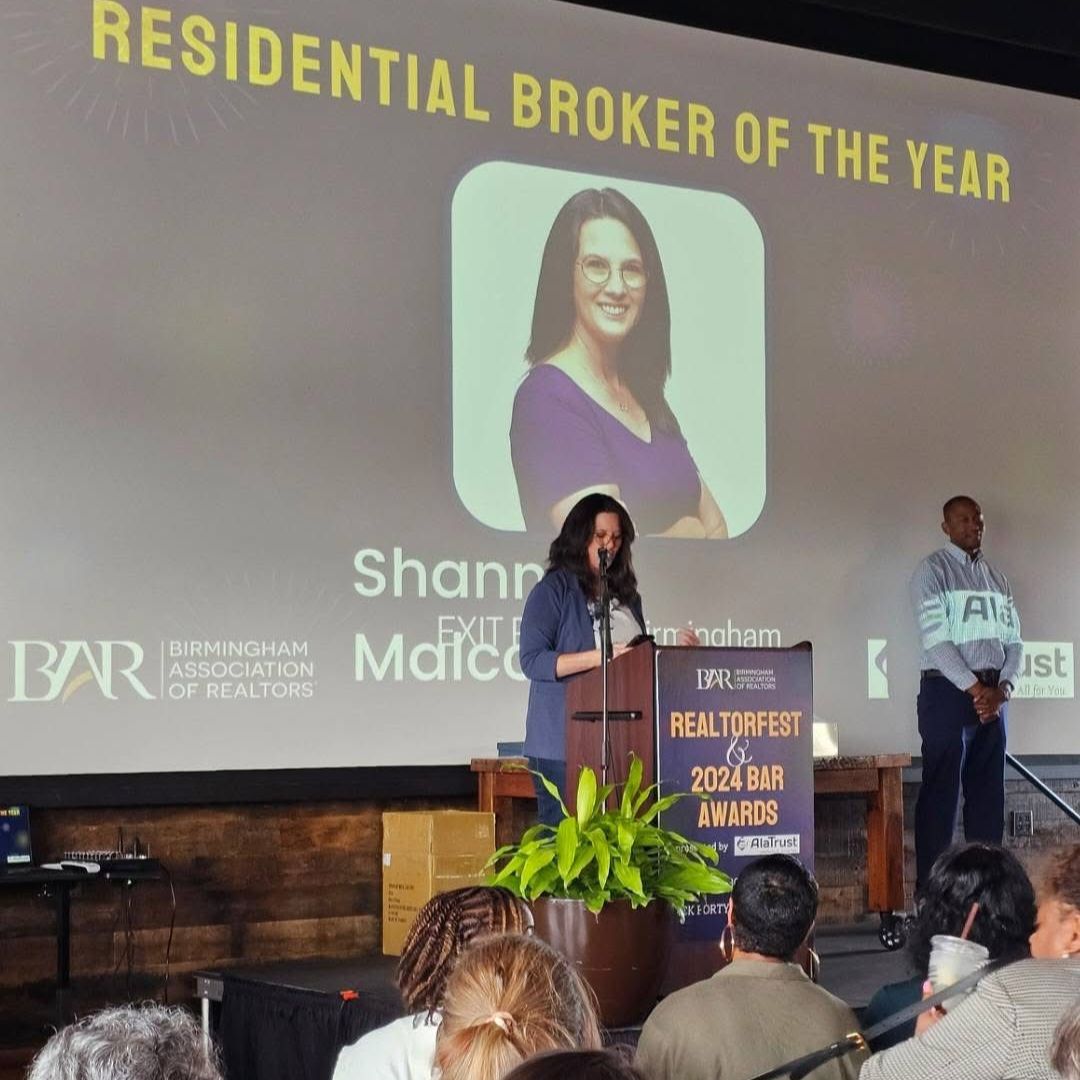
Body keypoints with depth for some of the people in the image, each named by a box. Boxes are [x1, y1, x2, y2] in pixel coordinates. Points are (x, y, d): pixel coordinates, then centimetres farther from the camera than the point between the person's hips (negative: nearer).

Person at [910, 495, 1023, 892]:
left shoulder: (996, 578, 16)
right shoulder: (932, 570, -4)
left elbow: (1013, 640, 12)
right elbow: (935, 640, -12)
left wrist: (1002, 688, -5)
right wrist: (975, 689, -14)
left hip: (992, 695, 6)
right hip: (948, 691, -6)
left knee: (989, 791, 7)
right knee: (941, 790, -6)